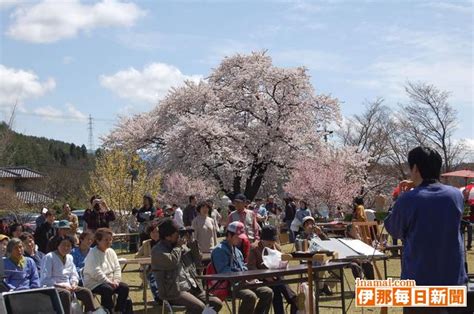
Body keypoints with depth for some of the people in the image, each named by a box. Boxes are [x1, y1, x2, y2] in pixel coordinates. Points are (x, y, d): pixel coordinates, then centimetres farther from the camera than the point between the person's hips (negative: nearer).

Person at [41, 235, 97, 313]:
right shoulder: (49, 257, -10)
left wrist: (74, 283, -6)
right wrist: (62, 285, -20)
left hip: (68, 287, 7)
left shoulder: (69, 258, 12)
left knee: (86, 292, -11)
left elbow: (74, 275, 18)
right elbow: (45, 280, -16)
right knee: (66, 294, -36)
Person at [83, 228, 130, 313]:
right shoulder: (92, 254, -14)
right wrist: (109, 282, -25)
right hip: (94, 283, -7)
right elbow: (96, 272, -23)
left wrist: (116, 280, -10)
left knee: (124, 287, -13)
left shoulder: (111, 252, 9)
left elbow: (117, 268, 8)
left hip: (109, 282, 7)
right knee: (107, 289, -34)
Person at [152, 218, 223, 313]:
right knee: (199, 307, -29)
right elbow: (172, 262, -23)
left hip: (192, 288, 8)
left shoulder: (182, 246, 17)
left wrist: (193, 244, 5)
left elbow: (197, 261, 19)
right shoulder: (157, 251, -4)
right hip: (174, 291, -8)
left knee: (217, 303, -7)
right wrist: (178, 246, -7)